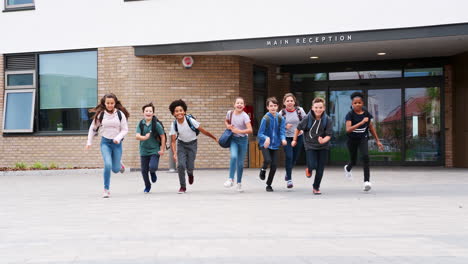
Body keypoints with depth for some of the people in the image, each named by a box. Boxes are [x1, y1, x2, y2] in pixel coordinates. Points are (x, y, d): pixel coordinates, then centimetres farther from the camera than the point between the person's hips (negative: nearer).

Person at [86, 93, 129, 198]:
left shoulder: (120, 114, -5)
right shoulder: (100, 114, -3)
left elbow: (125, 129, -1)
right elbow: (93, 128, 9)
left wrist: (118, 138, -18)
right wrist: (89, 142, 8)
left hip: (117, 143, 1)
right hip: (105, 142, -1)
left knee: (115, 169, 4)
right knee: (108, 165, -19)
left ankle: (119, 165, 44)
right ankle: (106, 190, -4)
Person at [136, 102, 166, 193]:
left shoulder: (156, 124, -9)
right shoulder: (140, 124, -1)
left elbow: (163, 136, -2)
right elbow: (137, 136, -10)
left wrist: (162, 150, -4)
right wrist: (145, 137, -30)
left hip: (155, 150, -3)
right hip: (144, 151, 3)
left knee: (152, 167, -22)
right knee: (144, 171, 6)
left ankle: (153, 172, 17)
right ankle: (147, 186, 33)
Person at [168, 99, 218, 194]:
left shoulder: (190, 120, -22)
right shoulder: (174, 125, -15)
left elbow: (203, 131, -12)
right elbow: (173, 141, -9)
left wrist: (214, 138, -6)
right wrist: (175, 153, -22)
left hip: (192, 144, -1)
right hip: (181, 144, 1)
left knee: (190, 167, -5)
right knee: (181, 165, -13)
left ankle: (190, 174, 35)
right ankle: (183, 187, 5)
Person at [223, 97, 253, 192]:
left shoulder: (245, 116, -14)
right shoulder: (230, 113, -3)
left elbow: (250, 130, -21)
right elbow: (226, 121, 19)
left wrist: (238, 131, -28)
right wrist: (228, 126, -1)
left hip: (243, 140, -1)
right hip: (233, 139, 1)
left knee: (240, 162, 5)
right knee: (234, 156, -25)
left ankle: (239, 183, 21)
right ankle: (231, 179, -17)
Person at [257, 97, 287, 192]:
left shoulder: (280, 118, -3)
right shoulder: (265, 118, -13)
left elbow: (282, 132, -5)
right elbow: (260, 134, -12)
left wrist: (283, 139, -26)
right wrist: (266, 138, -32)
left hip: (275, 145, 3)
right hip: (265, 144, -3)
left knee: (274, 165, 1)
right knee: (268, 160, -24)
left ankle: (269, 184, 21)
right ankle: (263, 170, 12)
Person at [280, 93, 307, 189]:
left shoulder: (300, 110, -3)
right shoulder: (282, 113, -6)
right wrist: (285, 127, -18)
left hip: (298, 137, 2)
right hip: (287, 138, -2)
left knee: (295, 157, 11)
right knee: (289, 157, -14)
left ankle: (288, 173, 41)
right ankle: (289, 179, -5)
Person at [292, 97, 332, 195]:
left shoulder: (327, 120, -13)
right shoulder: (307, 118, -13)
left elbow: (329, 135, -11)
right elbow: (298, 128, 4)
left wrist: (323, 140, -32)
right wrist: (295, 140, 13)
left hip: (323, 147, 1)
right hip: (310, 145, -1)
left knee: (320, 169, 4)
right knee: (313, 165, -14)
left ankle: (316, 187, 24)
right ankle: (309, 169, 25)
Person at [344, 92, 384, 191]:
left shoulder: (366, 113, -5)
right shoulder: (350, 115, -15)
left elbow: (371, 127, 8)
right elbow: (348, 129, -29)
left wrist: (377, 140, 11)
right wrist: (361, 122, -36)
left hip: (363, 139, 1)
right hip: (352, 139, -1)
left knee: (365, 156, -24)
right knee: (353, 161, 14)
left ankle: (367, 181, -22)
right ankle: (348, 168, 53)